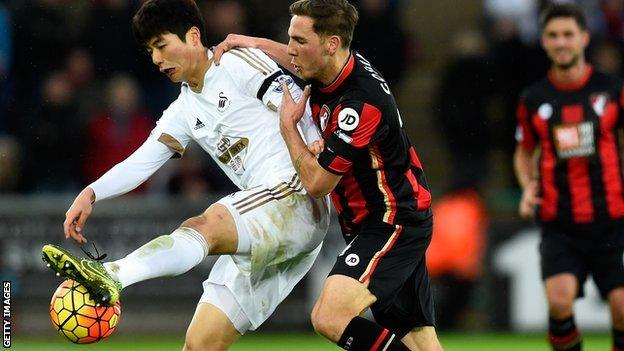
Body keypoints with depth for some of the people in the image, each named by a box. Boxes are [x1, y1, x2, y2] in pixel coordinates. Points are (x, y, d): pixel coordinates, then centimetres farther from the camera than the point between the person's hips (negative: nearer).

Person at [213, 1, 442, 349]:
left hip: (394, 224, -10)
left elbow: (317, 182, -19)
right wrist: (255, 43, 12)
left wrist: (288, 125, -8)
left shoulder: (361, 104, -26)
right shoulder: (335, 66, 1)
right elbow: (297, 60, 28)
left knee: (330, 318, -26)